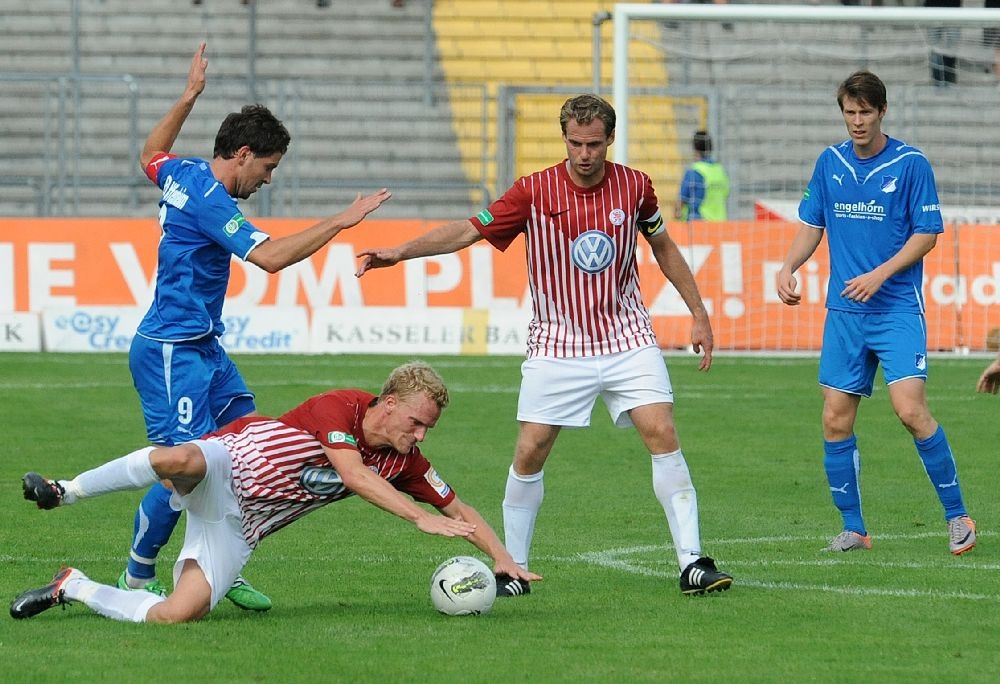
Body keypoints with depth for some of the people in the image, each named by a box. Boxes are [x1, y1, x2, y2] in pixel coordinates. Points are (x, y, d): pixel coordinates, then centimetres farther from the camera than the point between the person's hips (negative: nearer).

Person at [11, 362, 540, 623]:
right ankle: (64, 492, -25)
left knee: (178, 614, -21)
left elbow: (458, 511, 12)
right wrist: (421, 519, -34)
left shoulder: (404, 463, 4)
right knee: (179, 459, -45)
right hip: (221, 469, -5)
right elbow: (356, 477, -30)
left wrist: (501, 557, -2)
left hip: (238, 528, 5)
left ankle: (73, 589, 2)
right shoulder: (339, 407, -15)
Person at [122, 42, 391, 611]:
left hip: (204, 349, 11)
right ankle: (138, 579, 4)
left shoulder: (183, 174, 8)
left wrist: (189, 97, 36)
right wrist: (338, 223, -27)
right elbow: (269, 256, -31)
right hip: (173, 353, -11)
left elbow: (151, 155, 34)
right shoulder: (209, 198, -20)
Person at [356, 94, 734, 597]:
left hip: (626, 338, 1)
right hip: (557, 344, -1)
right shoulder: (535, 192, -9)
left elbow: (663, 246, 14)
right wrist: (400, 251, -17)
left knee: (663, 436, -12)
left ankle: (692, 563, -7)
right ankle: (513, 570, 11)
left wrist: (698, 313, 15)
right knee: (529, 452, -4)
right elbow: (468, 230, -6)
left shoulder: (635, 187, -2)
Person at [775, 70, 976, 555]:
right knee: (836, 421, 1)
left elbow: (927, 234, -5)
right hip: (843, 311, 5)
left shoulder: (911, 164, -5)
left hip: (897, 309, -5)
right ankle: (853, 528, 12)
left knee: (910, 409, -17)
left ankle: (957, 516, -5)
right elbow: (812, 225, 16)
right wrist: (788, 266, -2)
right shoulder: (830, 162, 9)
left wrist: (880, 274, -16)